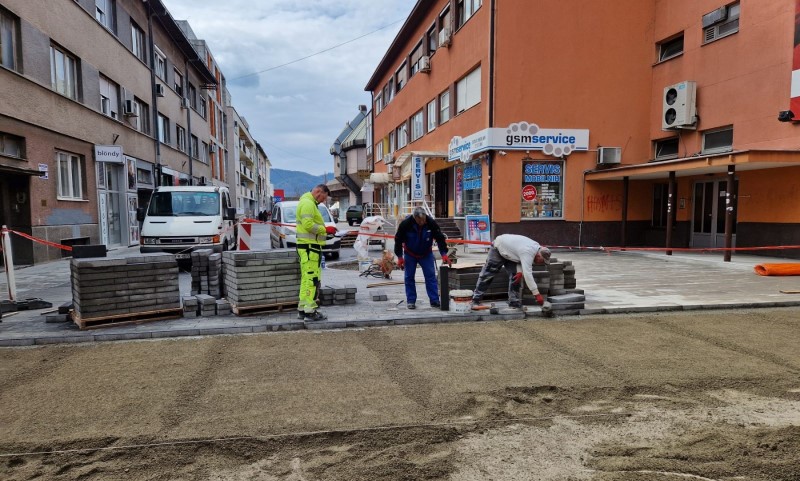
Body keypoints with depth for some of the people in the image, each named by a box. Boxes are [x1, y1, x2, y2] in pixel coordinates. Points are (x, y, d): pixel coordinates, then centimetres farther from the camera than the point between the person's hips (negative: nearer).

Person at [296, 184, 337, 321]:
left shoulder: (310, 203, 22)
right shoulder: (307, 203, -12)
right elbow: (308, 224, -22)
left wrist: (324, 230, 13)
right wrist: (325, 229, -14)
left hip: (310, 246, 11)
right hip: (309, 246, -11)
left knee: (307, 278, 15)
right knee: (312, 278, -11)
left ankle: (302, 309, 22)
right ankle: (310, 311, -9)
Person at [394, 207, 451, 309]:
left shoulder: (431, 223, -23)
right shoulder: (405, 224, -25)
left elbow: (440, 238, -13)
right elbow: (398, 240, -13)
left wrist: (444, 254, -20)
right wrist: (400, 257, -12)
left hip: (426, 254, 1)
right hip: (410, 254, -1)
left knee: (431, 276, -3)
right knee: (409, 277, 3)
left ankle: (434, 300, 1)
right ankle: (411, 301, 13)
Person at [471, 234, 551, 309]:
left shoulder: (537, 247, -12)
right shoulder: (528, 253, -39)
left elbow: (520, 259, -1)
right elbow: (527, 274, -45)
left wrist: (520, 272, -20)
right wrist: (537, 295, -45)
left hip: (510, 253, 8)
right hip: (498, 248, -8)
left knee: (515, 276, -4)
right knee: (487, 275, -3)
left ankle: (514, 303, -1)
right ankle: (476, 300, 5)